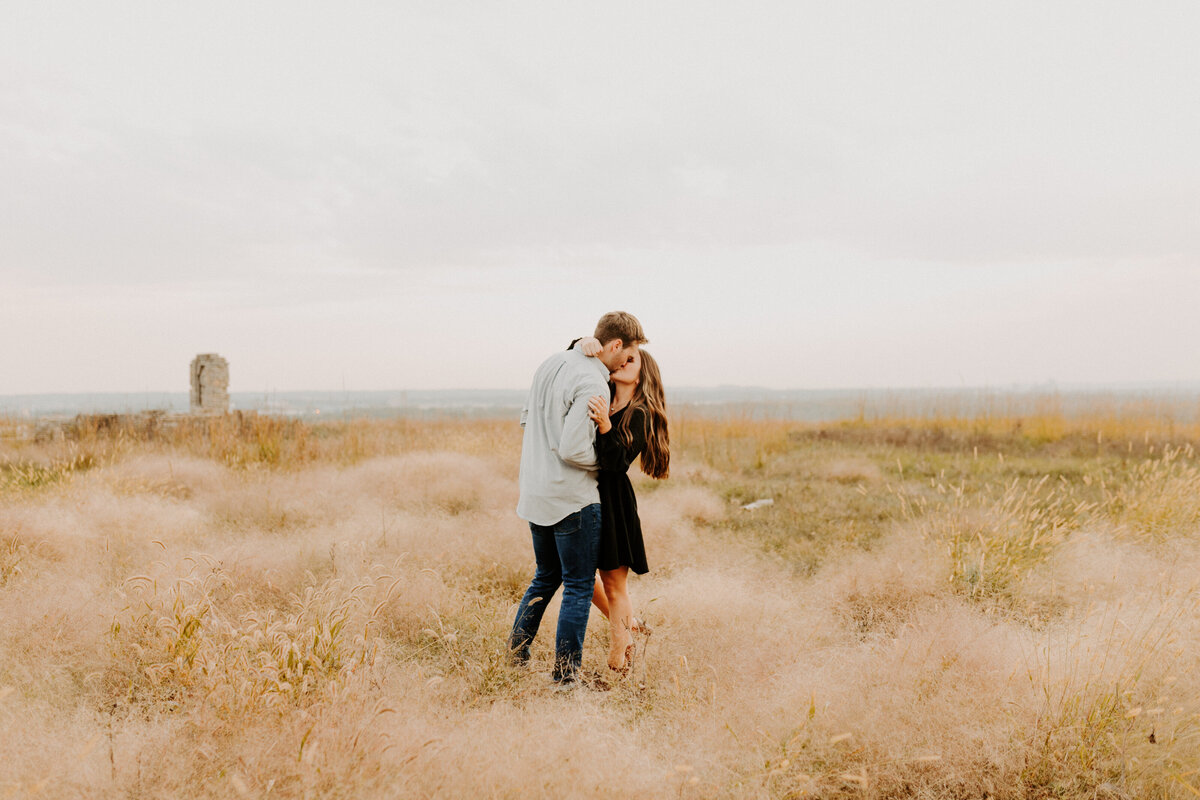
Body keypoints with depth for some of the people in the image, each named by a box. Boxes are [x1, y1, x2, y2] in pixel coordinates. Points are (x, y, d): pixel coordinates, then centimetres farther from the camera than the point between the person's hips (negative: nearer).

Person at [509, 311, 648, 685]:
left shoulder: (552, 363, 8)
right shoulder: (592, 384, -19)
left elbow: (526, 419, 17)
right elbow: (573, 449, -24)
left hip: (534, 493, 8)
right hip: (572, 499, -8)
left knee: (546, 575, 24)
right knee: (579, 585, 2)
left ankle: (517, 648, 27)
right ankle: (566, 672, 5)